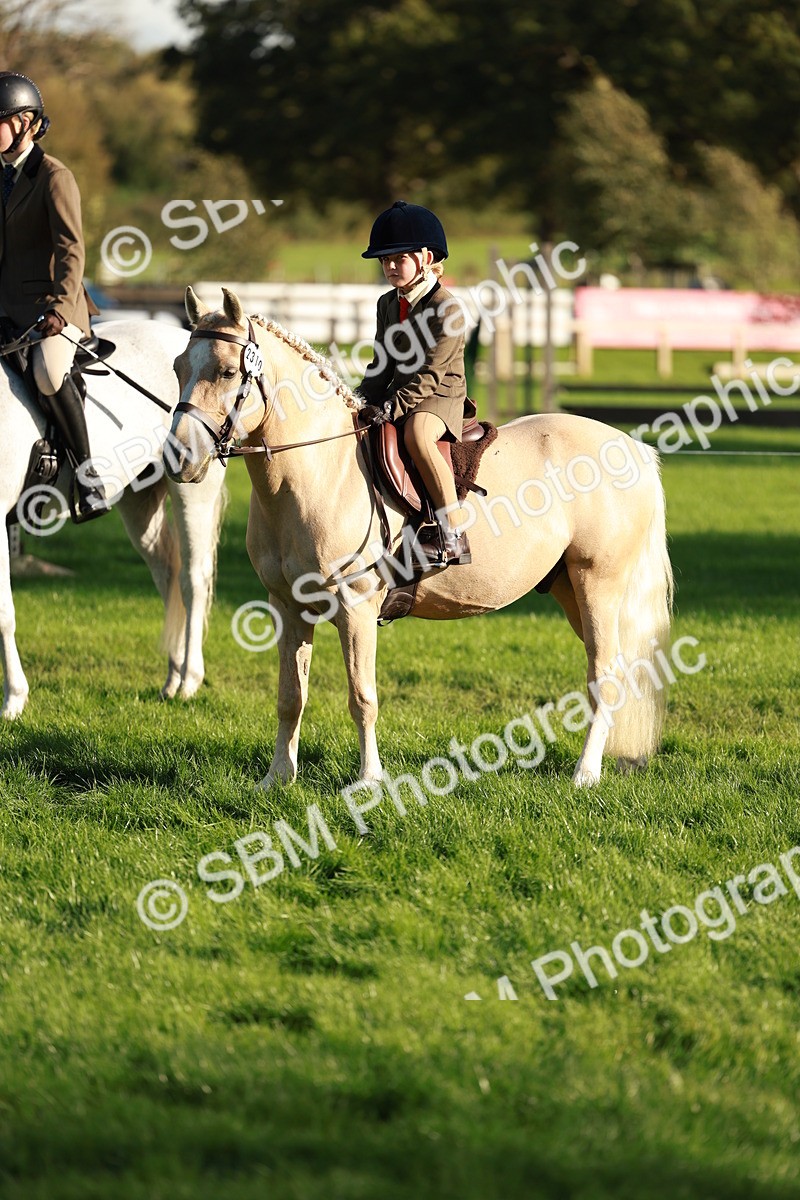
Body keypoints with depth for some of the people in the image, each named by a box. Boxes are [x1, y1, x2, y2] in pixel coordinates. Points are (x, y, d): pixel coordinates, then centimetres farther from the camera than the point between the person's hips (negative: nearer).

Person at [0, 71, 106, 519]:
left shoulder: (54, 177, -9)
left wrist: (60, 309, -26)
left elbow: (71, 250, -16)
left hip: (50, 303, -8)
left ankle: (89, 476, -26)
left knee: (48, 371, -35)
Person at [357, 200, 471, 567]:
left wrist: (391, 408, -27)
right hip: (398, 395, 9)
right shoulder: (388, 304, 11)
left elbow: (430, 373, -20)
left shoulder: (446, 309, -14)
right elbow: (382, 366, 16)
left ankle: (454, 538, -41)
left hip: (440, 396, -9)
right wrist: (364, 402, -1)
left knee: (416, 433, -39)